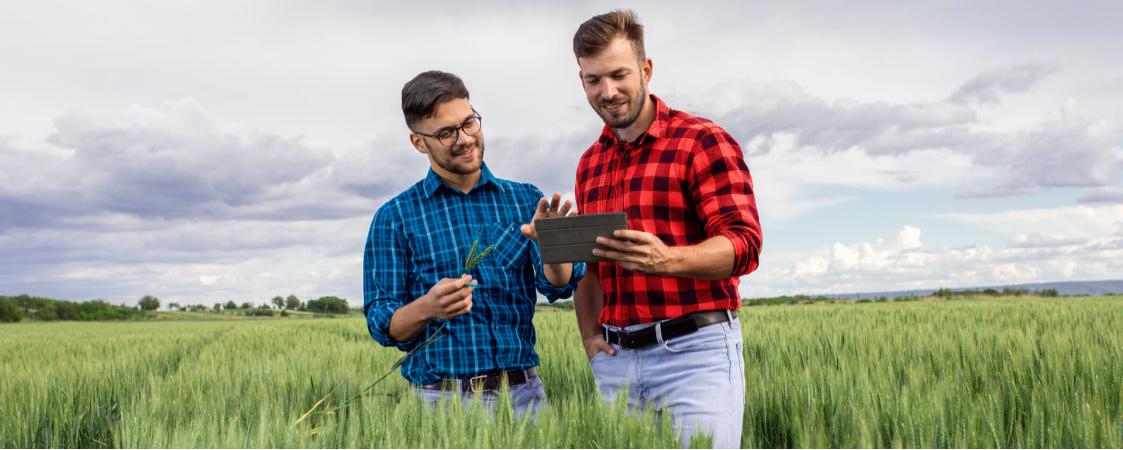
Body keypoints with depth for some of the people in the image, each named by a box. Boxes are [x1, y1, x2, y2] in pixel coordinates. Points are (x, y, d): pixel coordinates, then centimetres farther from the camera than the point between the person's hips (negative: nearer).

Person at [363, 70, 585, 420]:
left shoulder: (526, 200, 6)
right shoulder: (395, 218, 0)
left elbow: (560, 285, -6)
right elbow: (382, 325, -1)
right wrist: (428, 307, -23)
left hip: (522, 391, 2)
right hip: (441, 396, -2)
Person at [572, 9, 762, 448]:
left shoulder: (703, 142, -5)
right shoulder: (590, 163, 15)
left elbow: (744, 243, -13)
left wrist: (666, 259, -30)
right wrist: (590, 337, 8)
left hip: (694, 350, -5)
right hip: (616, 361, 6)